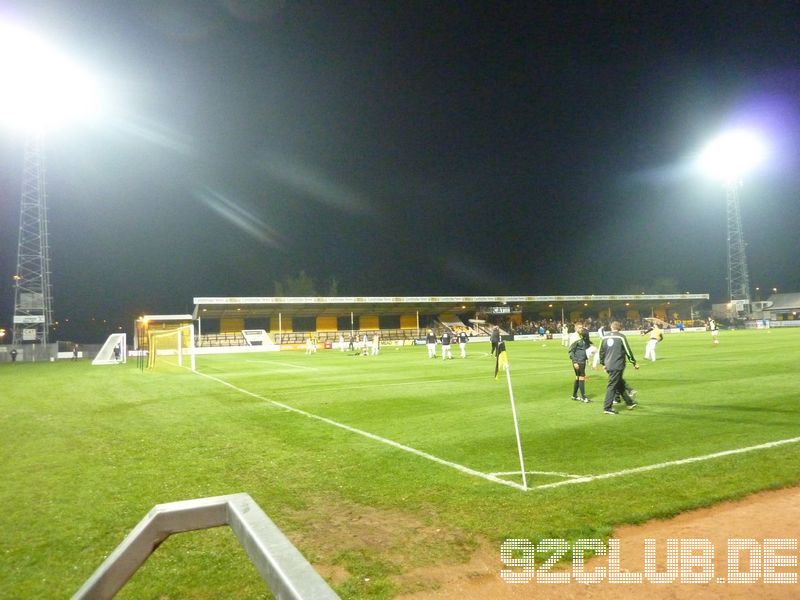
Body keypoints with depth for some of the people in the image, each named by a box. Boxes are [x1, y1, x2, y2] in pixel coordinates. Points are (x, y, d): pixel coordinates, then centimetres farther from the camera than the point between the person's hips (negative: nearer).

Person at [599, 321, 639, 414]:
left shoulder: (605, 337, 7)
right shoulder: (621, 337, -8)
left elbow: (601, 351, 12)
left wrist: (603, 364, 23)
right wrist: (634, 363, 4)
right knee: (612, 386, -4)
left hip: (608, 365, 6)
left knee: (620, 384, 18)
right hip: (617, 365, -6)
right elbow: (628, 351, -7)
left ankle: (630, 403, 30)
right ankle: (607, 408, -3)